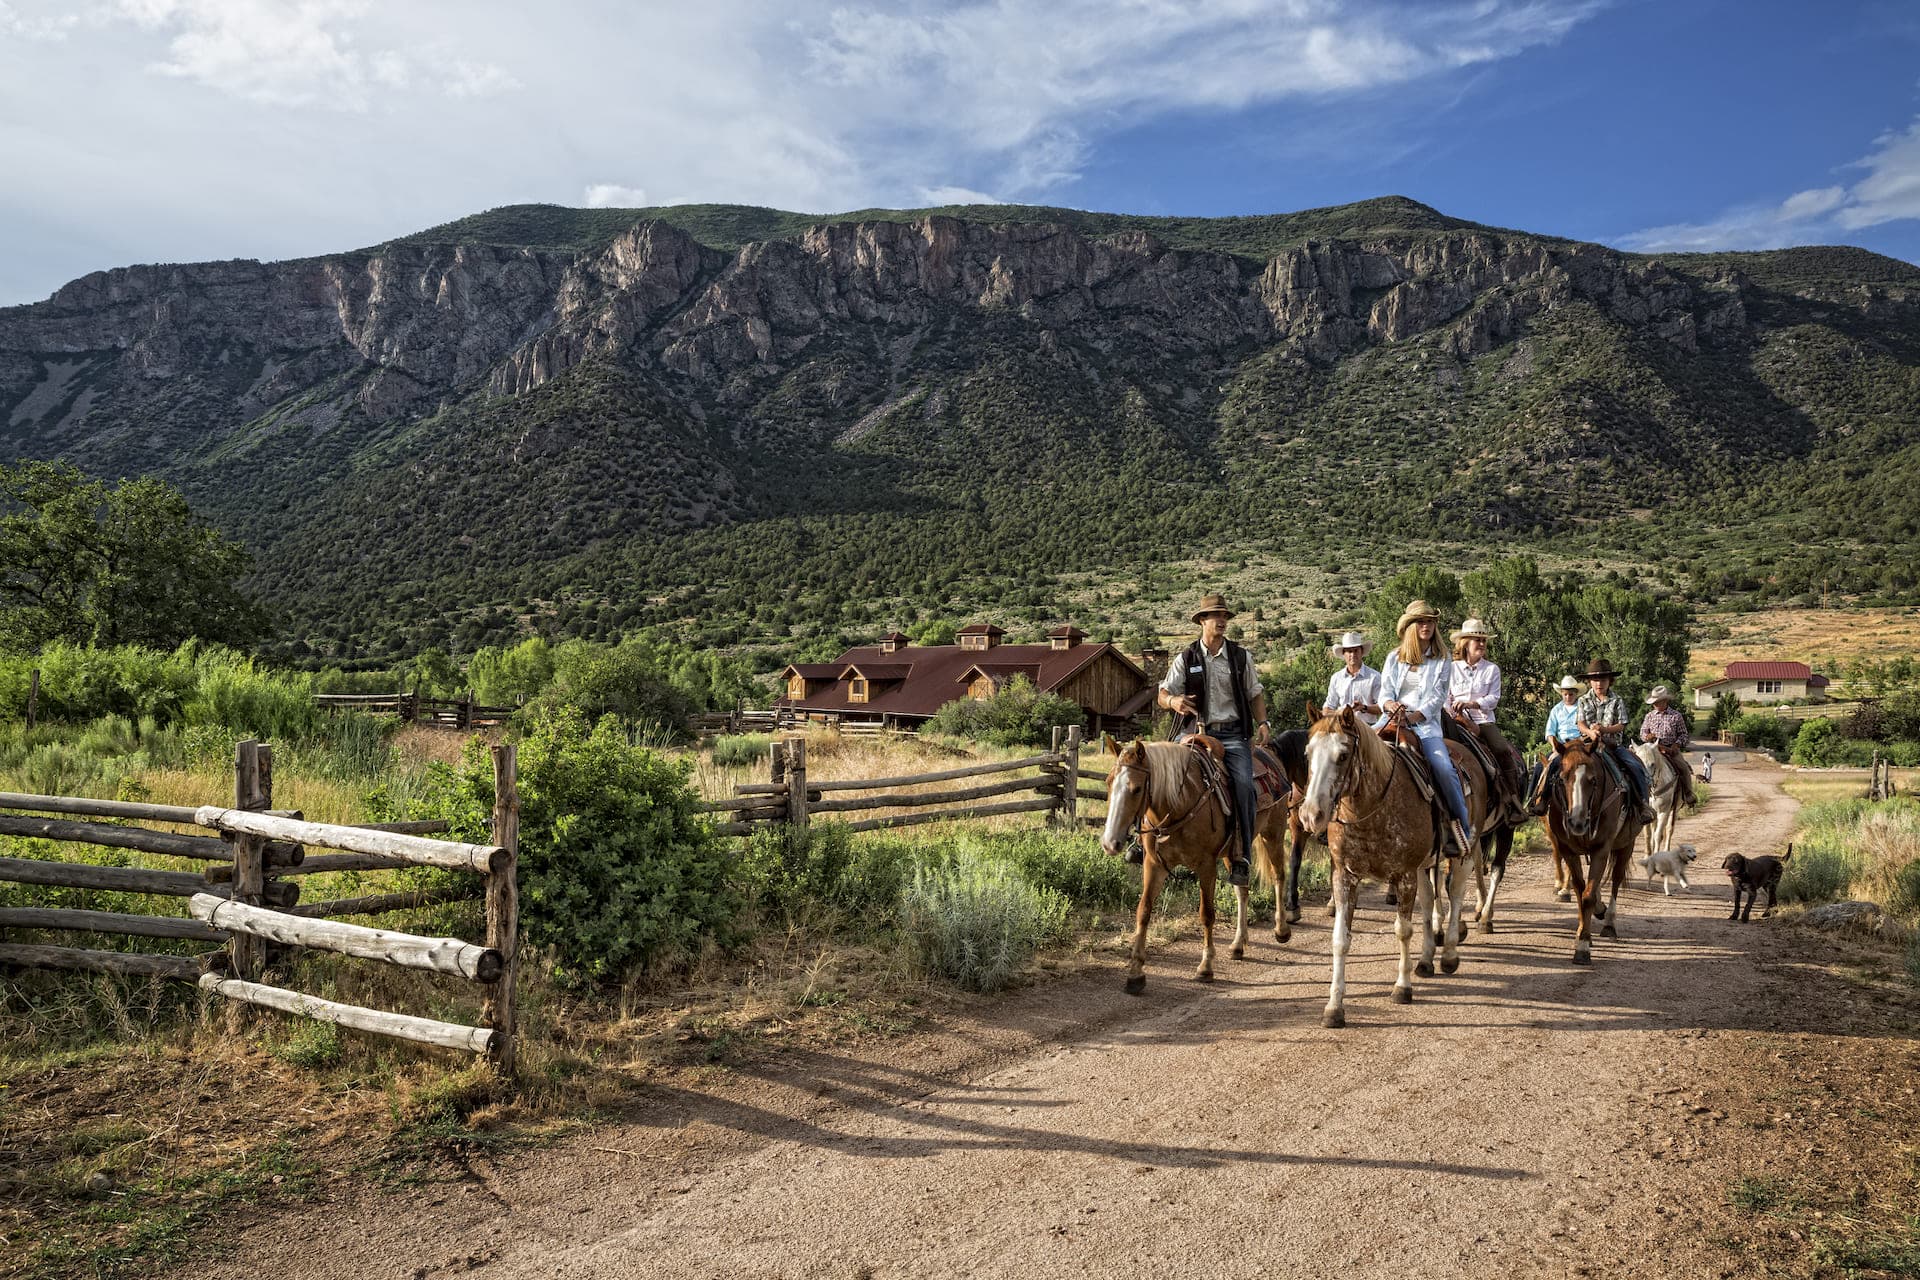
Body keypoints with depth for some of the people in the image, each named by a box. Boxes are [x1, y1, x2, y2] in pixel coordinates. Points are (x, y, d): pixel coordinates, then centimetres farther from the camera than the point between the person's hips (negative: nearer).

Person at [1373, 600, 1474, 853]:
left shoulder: (1441, 661, 8)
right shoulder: (1394, 658, 15)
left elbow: (1437, 698, -1)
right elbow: (1384, 692, 8)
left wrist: (1414, 716, -16)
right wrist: (1390, 704, -17)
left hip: (1425, 723, -3)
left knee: (1444, 768, -25)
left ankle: (1463, 823, -9)